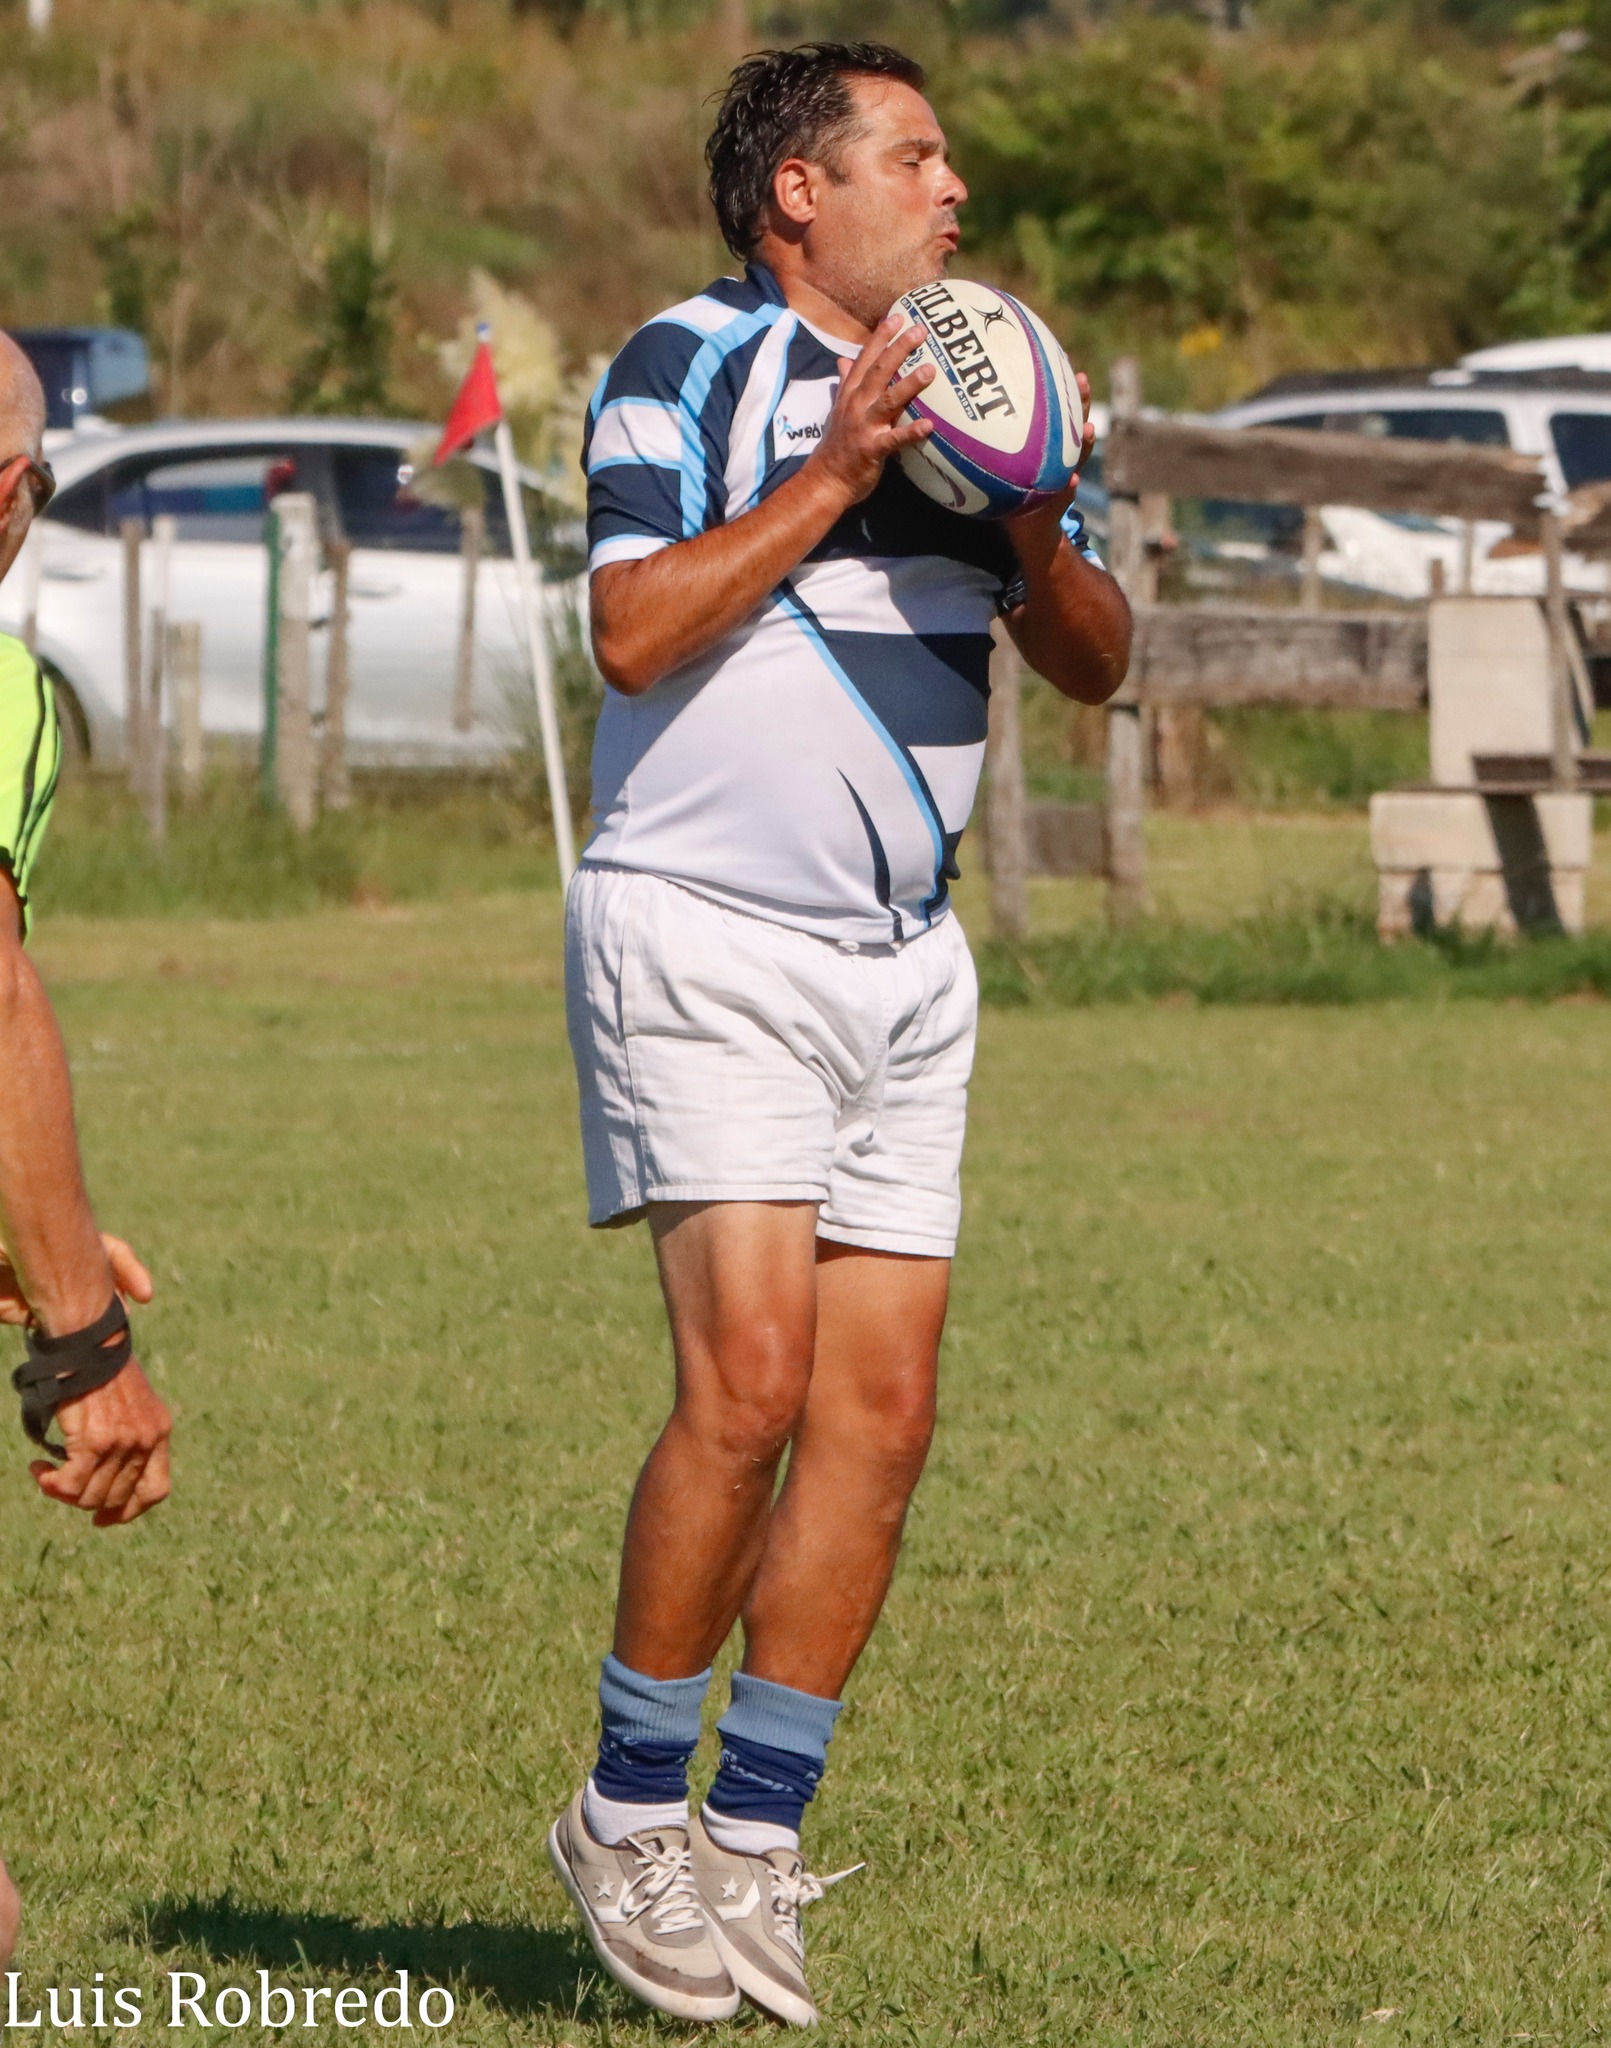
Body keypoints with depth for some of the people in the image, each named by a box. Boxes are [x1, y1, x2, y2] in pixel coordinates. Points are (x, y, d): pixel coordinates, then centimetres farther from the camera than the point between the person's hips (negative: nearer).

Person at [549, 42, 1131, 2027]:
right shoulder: (685, 368, -4)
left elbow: (1095, 664, 13)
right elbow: (633, 628, -16)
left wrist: (1036, 536, -7)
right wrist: (836, 476, -19)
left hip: (903, 966, 7)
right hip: (700, 936, -6)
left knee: (879, 1417, 0)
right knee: (751, 1376, -17)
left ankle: (754, 1843, 8)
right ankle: (628, 1811, -3)